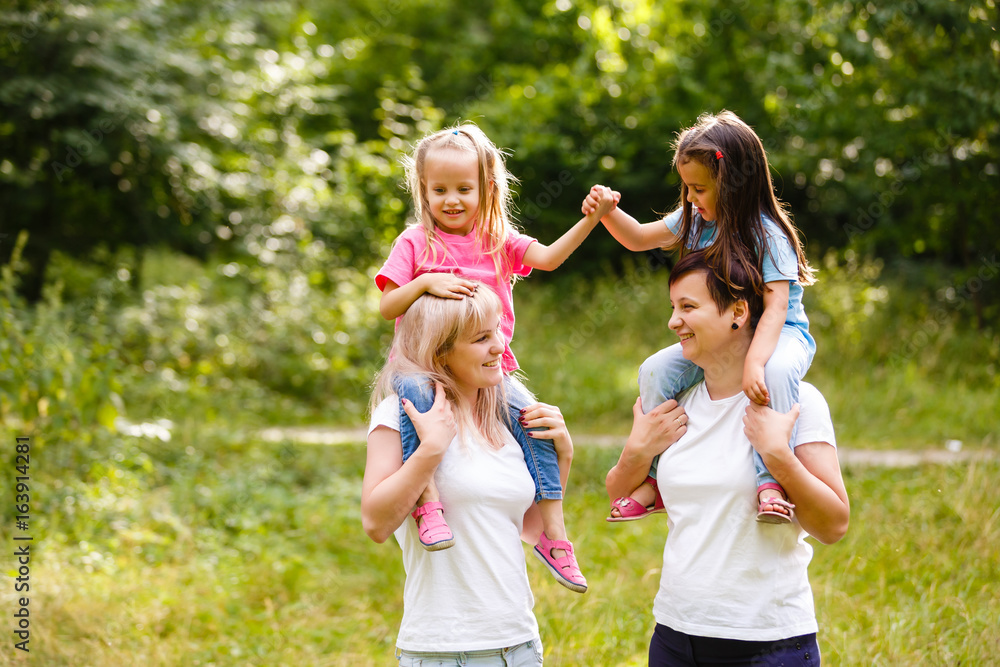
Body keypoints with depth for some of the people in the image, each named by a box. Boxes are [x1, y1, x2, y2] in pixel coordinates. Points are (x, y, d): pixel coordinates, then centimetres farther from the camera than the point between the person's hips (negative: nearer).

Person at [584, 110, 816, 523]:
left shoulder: (766, 234, -20)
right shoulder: (695, 220, 2)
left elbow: (775, 307, -29)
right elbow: (639, 238, 15)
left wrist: (754, 362, -43)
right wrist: (608, 213, -5)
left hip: (780, 334, -6)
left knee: (777, 371, -40)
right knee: (655, 370, -14)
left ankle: (770, 480, -37)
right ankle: (654, 478, -3)